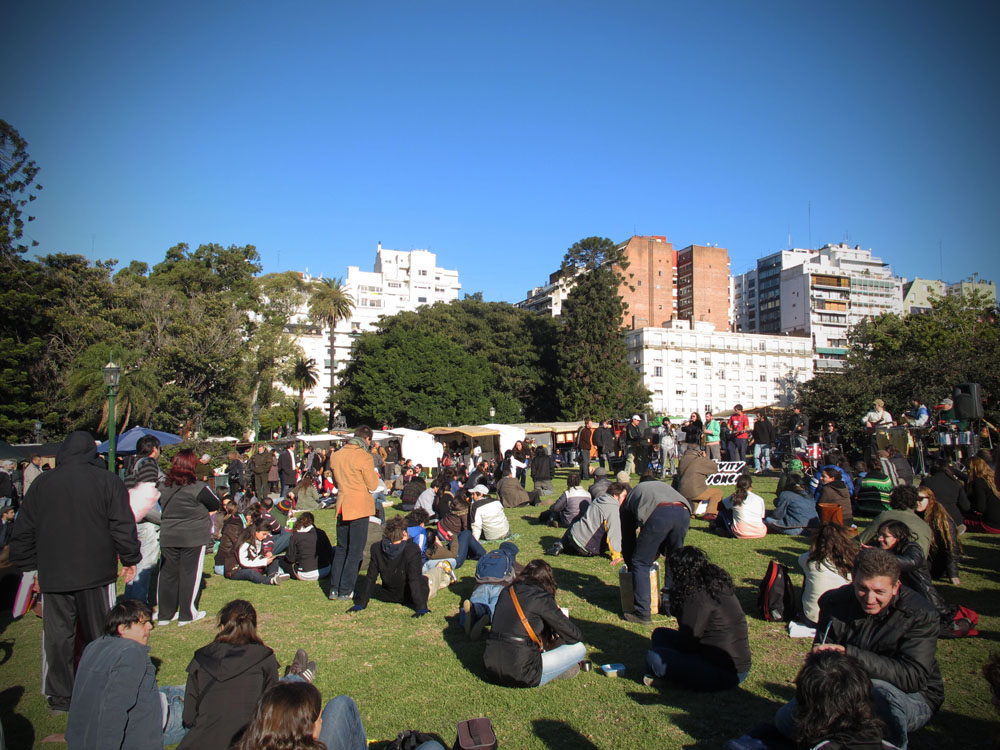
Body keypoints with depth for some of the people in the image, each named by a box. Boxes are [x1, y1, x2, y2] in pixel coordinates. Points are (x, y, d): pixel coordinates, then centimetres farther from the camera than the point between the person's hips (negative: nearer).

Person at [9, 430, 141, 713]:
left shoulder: (41, 483, 3)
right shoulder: (108, 481, -7)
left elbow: (23, 531, 10)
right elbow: (123, 527, -7)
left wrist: (29, 566, 20)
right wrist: (130, 559, 4)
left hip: (53, 575, 2)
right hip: (96, 573, -2)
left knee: (57, 636, 13)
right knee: (99, 635, 10)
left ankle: (60, 696, 19)